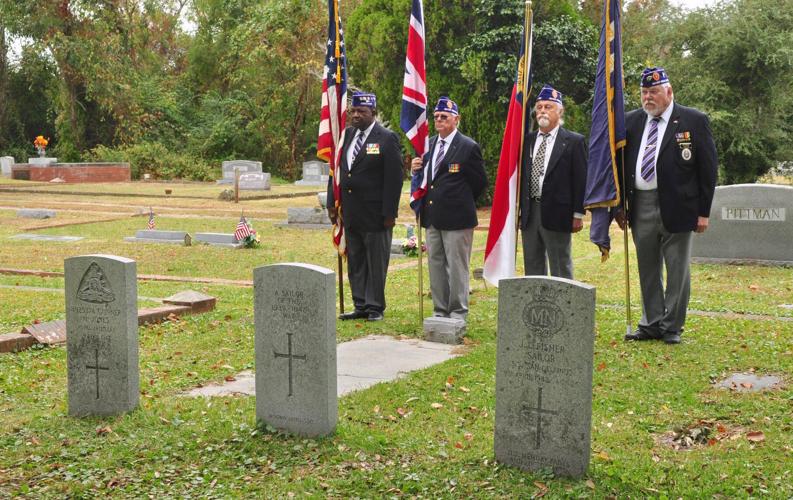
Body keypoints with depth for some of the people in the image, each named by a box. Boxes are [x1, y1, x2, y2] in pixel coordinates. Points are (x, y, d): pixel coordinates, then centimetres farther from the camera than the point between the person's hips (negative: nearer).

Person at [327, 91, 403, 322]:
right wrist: (332, 204, 8)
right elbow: (336, 171, 15)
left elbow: (394, 178, -11)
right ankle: (361, 306, 19)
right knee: (355, 263, 11)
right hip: (350, 214, 6)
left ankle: (375, 307, 12)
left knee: (376, 264, 3)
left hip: (375, 214, -6)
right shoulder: (346, 135, 11)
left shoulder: (387, 138, -7)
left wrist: (389, 213, -14)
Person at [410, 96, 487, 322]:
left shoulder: (469, 147, -8)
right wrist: (416, 169, -3)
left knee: (457, 267, -1)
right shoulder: (429, 144, 12)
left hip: (456, 218, -7)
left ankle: (458, 314, 6)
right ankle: (440, 311, 22)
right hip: (432, 217, 7)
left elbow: (480, 182, -3)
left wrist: (459, 202, 2)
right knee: (435, 266, 12)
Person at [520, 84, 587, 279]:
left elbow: (580, 180, -6)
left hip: (556, 214, -5)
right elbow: (521, 176, 14)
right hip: (529, 213, 5)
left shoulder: (573, 141, -3)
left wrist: (578, 215, -10)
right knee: (532, 269, 12)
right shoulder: (528, 140, 12)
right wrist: (517, 210, 10)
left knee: (561, 270, 2)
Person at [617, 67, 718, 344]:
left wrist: (703, 211, -7)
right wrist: (620, 205, 7)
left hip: (676, 207, -4)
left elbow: (708, 168, -3)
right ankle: (651, 324, 23)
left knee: (677, 271, 4)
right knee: (648, 271, 12)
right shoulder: (631, 121, 8)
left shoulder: (694, 121, -3)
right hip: (640, 207, 4)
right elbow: (620, 165, 13)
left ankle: (672, 327, 16)